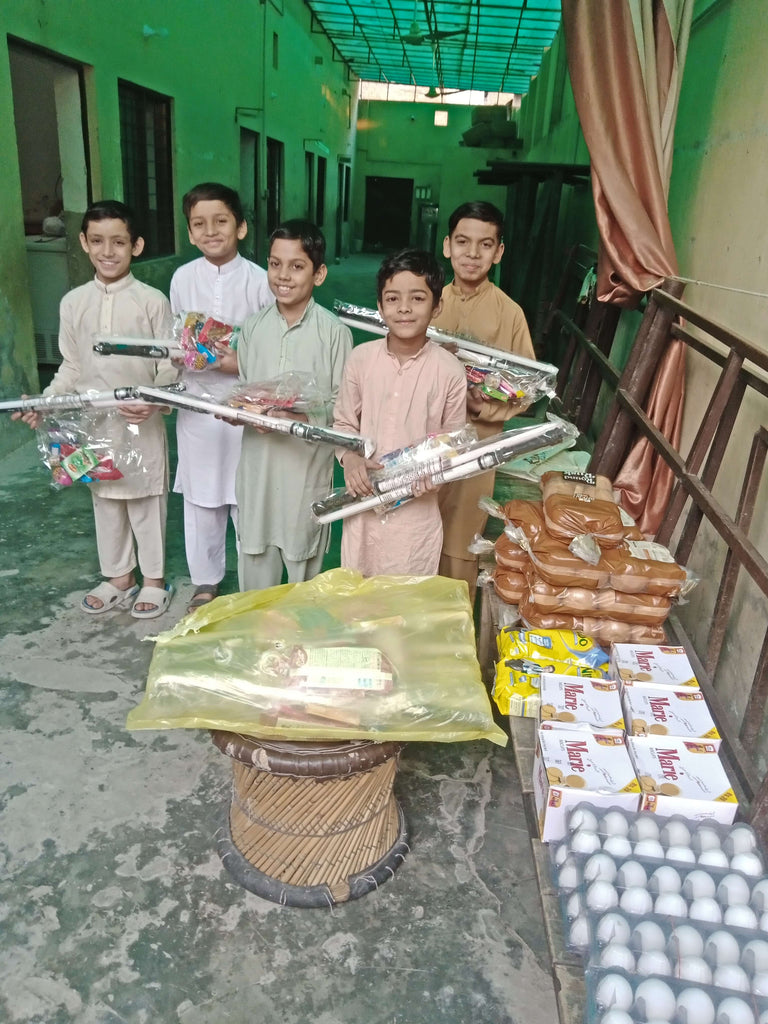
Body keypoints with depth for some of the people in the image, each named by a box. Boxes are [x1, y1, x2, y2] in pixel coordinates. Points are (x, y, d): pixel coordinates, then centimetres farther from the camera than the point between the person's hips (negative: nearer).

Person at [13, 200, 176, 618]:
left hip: (142, 421, -4)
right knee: (105, 499, 15)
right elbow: (71, 366, 9)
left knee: (146, 499, 8)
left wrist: (154, 401, -23)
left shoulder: (152, 301, -8)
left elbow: (169, 365, -6)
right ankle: (118, 577, 32)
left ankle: (154, 579, 25)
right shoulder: (73, 302, 3)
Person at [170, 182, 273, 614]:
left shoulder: (260, 280, -7)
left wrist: (242, 364, -20)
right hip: (198, 404, 3)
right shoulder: (183, 278, 2)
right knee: (200, 500, 13)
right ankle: (206, 581, 32)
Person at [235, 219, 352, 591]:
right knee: (254, 557, 14)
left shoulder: (334, 332, -9)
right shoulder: (253, 326, 4)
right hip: (258, 462, 4)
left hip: (308, 462, -3)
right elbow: (242, 389, 13)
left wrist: (300, 416, -22)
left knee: (303, 559, 11)